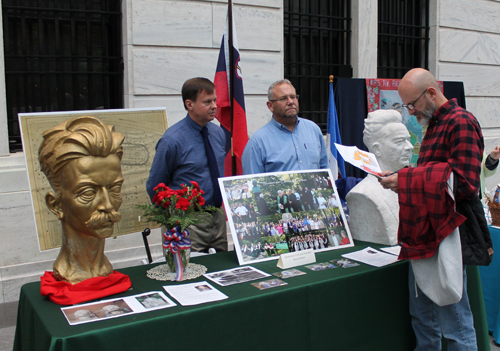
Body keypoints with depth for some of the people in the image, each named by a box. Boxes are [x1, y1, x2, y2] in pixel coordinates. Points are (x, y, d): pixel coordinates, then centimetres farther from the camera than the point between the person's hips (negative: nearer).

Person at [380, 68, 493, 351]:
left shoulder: (461, 123, -12)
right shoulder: (435, 125, 19)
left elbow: (465, 182, -22)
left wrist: (406, 179, -22)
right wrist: (401, 178, 6)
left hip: (447, 235, -10)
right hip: (424, 235, 10)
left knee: (454, 322, 1)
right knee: (422, 317, 19)